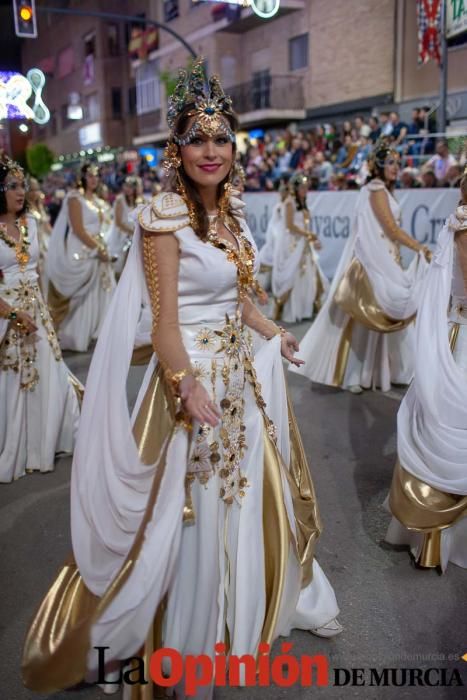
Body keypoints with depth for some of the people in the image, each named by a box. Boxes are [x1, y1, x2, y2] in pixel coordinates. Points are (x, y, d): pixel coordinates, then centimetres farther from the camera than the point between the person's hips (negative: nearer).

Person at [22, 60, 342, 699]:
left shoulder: (231, 209, 6)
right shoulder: (165, 216, -17)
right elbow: (164, 317, -21)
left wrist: (274, 335, 23)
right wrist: (188, 388, -27)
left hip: (239, 368, 8)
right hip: (193, 373, -8)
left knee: (244, 492, 21)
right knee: (194, 508, 8)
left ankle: (248, 603, 47)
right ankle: (191, 638, 32)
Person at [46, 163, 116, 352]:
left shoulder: (97, 201, 15)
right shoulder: (75, 198, -9)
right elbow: (78, 230, -17)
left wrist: (102, 249, 6)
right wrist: (98, 249, -15)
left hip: (97, 252, 8)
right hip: (81, 253, -8)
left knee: (97, 296, 10)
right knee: (81, 298, -2)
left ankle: (93, 333, 21)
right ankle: (76, 337, 9)